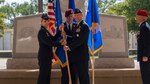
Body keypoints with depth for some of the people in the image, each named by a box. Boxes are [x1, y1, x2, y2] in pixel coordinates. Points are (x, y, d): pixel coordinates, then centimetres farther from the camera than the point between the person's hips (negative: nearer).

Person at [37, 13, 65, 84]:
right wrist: (60, 44, -21)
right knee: (43, 75, -7)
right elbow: (48, 42, -21)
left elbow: (53, 39, 11)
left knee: (47, 75, 11)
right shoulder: (41, 32, -13)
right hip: (43, 57, -10)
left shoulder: (46, 31, 17)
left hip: (47, 57, 10)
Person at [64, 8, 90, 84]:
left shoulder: (84, 26, -10)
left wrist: (69, 47, -21)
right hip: (76, 56, 9)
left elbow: (80, 40, -19)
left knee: (84, 76, -5)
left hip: (82, 56, -9)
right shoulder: (76, 26, 18)